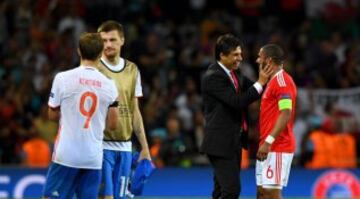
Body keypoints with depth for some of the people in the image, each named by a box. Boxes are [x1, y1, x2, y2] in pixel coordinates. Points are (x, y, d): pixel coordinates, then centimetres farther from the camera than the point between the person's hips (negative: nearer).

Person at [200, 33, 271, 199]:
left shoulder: (235, 73, 12)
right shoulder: (213, 77, -17)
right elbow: (237, 102, -22)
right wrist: (260, 83, -18)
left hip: (233, 142, 9)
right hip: (220, 143, -9)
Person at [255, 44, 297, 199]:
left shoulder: (282, 80, -13)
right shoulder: (273, 81, 19)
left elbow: (286, 114, -22)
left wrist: (268, 141, -26)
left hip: (277, 148, -10)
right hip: (268, 148, 10)